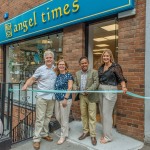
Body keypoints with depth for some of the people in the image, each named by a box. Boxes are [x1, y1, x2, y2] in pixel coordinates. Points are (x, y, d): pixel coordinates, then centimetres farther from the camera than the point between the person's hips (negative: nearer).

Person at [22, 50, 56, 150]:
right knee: (40, 118, 0)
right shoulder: (40, 69, -4)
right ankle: (36, 139, 10)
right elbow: (32, 79, -3)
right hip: (42, 97, -4)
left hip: (52, 97, 4)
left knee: (48, 117, 15)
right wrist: (26, 85, -18)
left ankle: (44, 134, 31)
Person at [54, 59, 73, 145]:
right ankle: (66, 128, 43)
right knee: (58, 116, 16)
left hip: (65, 99, -7)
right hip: (57, 99, 7)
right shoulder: (57, 75, 10)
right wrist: (56, 98, 11)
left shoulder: (68, 75, -8)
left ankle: (63, 136, 22)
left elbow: (70, 88, -14)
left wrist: (65, 99, -18)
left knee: (64, 117, 4)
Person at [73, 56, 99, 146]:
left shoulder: (94, 72, -5)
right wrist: (75, 88, -11)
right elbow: (75, 83, 12)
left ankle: (93, 135, 11)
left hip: (91, 97, -5)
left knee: (92, 116, 0)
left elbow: (96, 83, -13)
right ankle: (86, 131, 29)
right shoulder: (77, 73, 10)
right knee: (83, 115, 13)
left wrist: (88, 91, -25)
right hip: (82, 97, 5)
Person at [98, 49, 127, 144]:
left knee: (107, 114, -3)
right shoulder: (101, 67, 10)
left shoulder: (115, 66, -8)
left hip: (110, 91, -7)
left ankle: (108, 136, 13)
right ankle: (105, 133, 29)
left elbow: (121, 78, -15)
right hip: (101, 90, 7)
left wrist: (124, 87, -31)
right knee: (102, 113, 13)